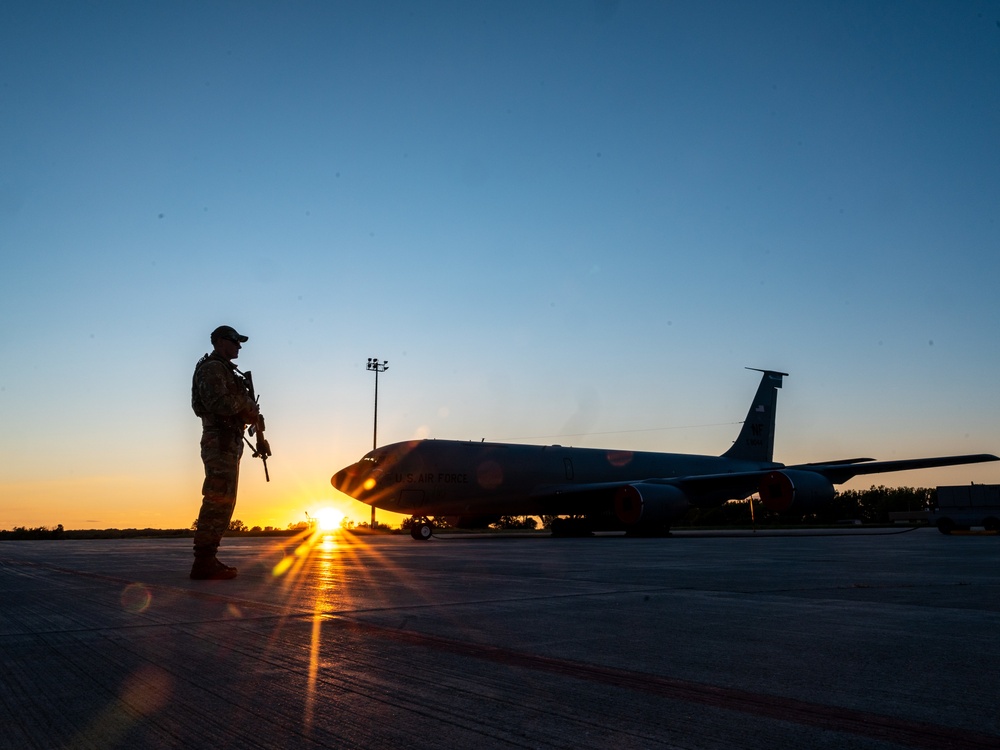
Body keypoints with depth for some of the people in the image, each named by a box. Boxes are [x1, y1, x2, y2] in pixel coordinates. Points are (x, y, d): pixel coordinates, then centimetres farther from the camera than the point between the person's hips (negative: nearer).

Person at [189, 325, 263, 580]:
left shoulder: (225, 371, 25)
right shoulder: (212, 368, -7)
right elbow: (219, 403, -22)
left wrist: (249, 410, 4)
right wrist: (246, 402, -7)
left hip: (229, 443, 11)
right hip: (220, 441, -11)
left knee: (222, 502, 11)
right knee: (218, 501, -14)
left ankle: (207, 559, 15)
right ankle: (203, 562, -15)